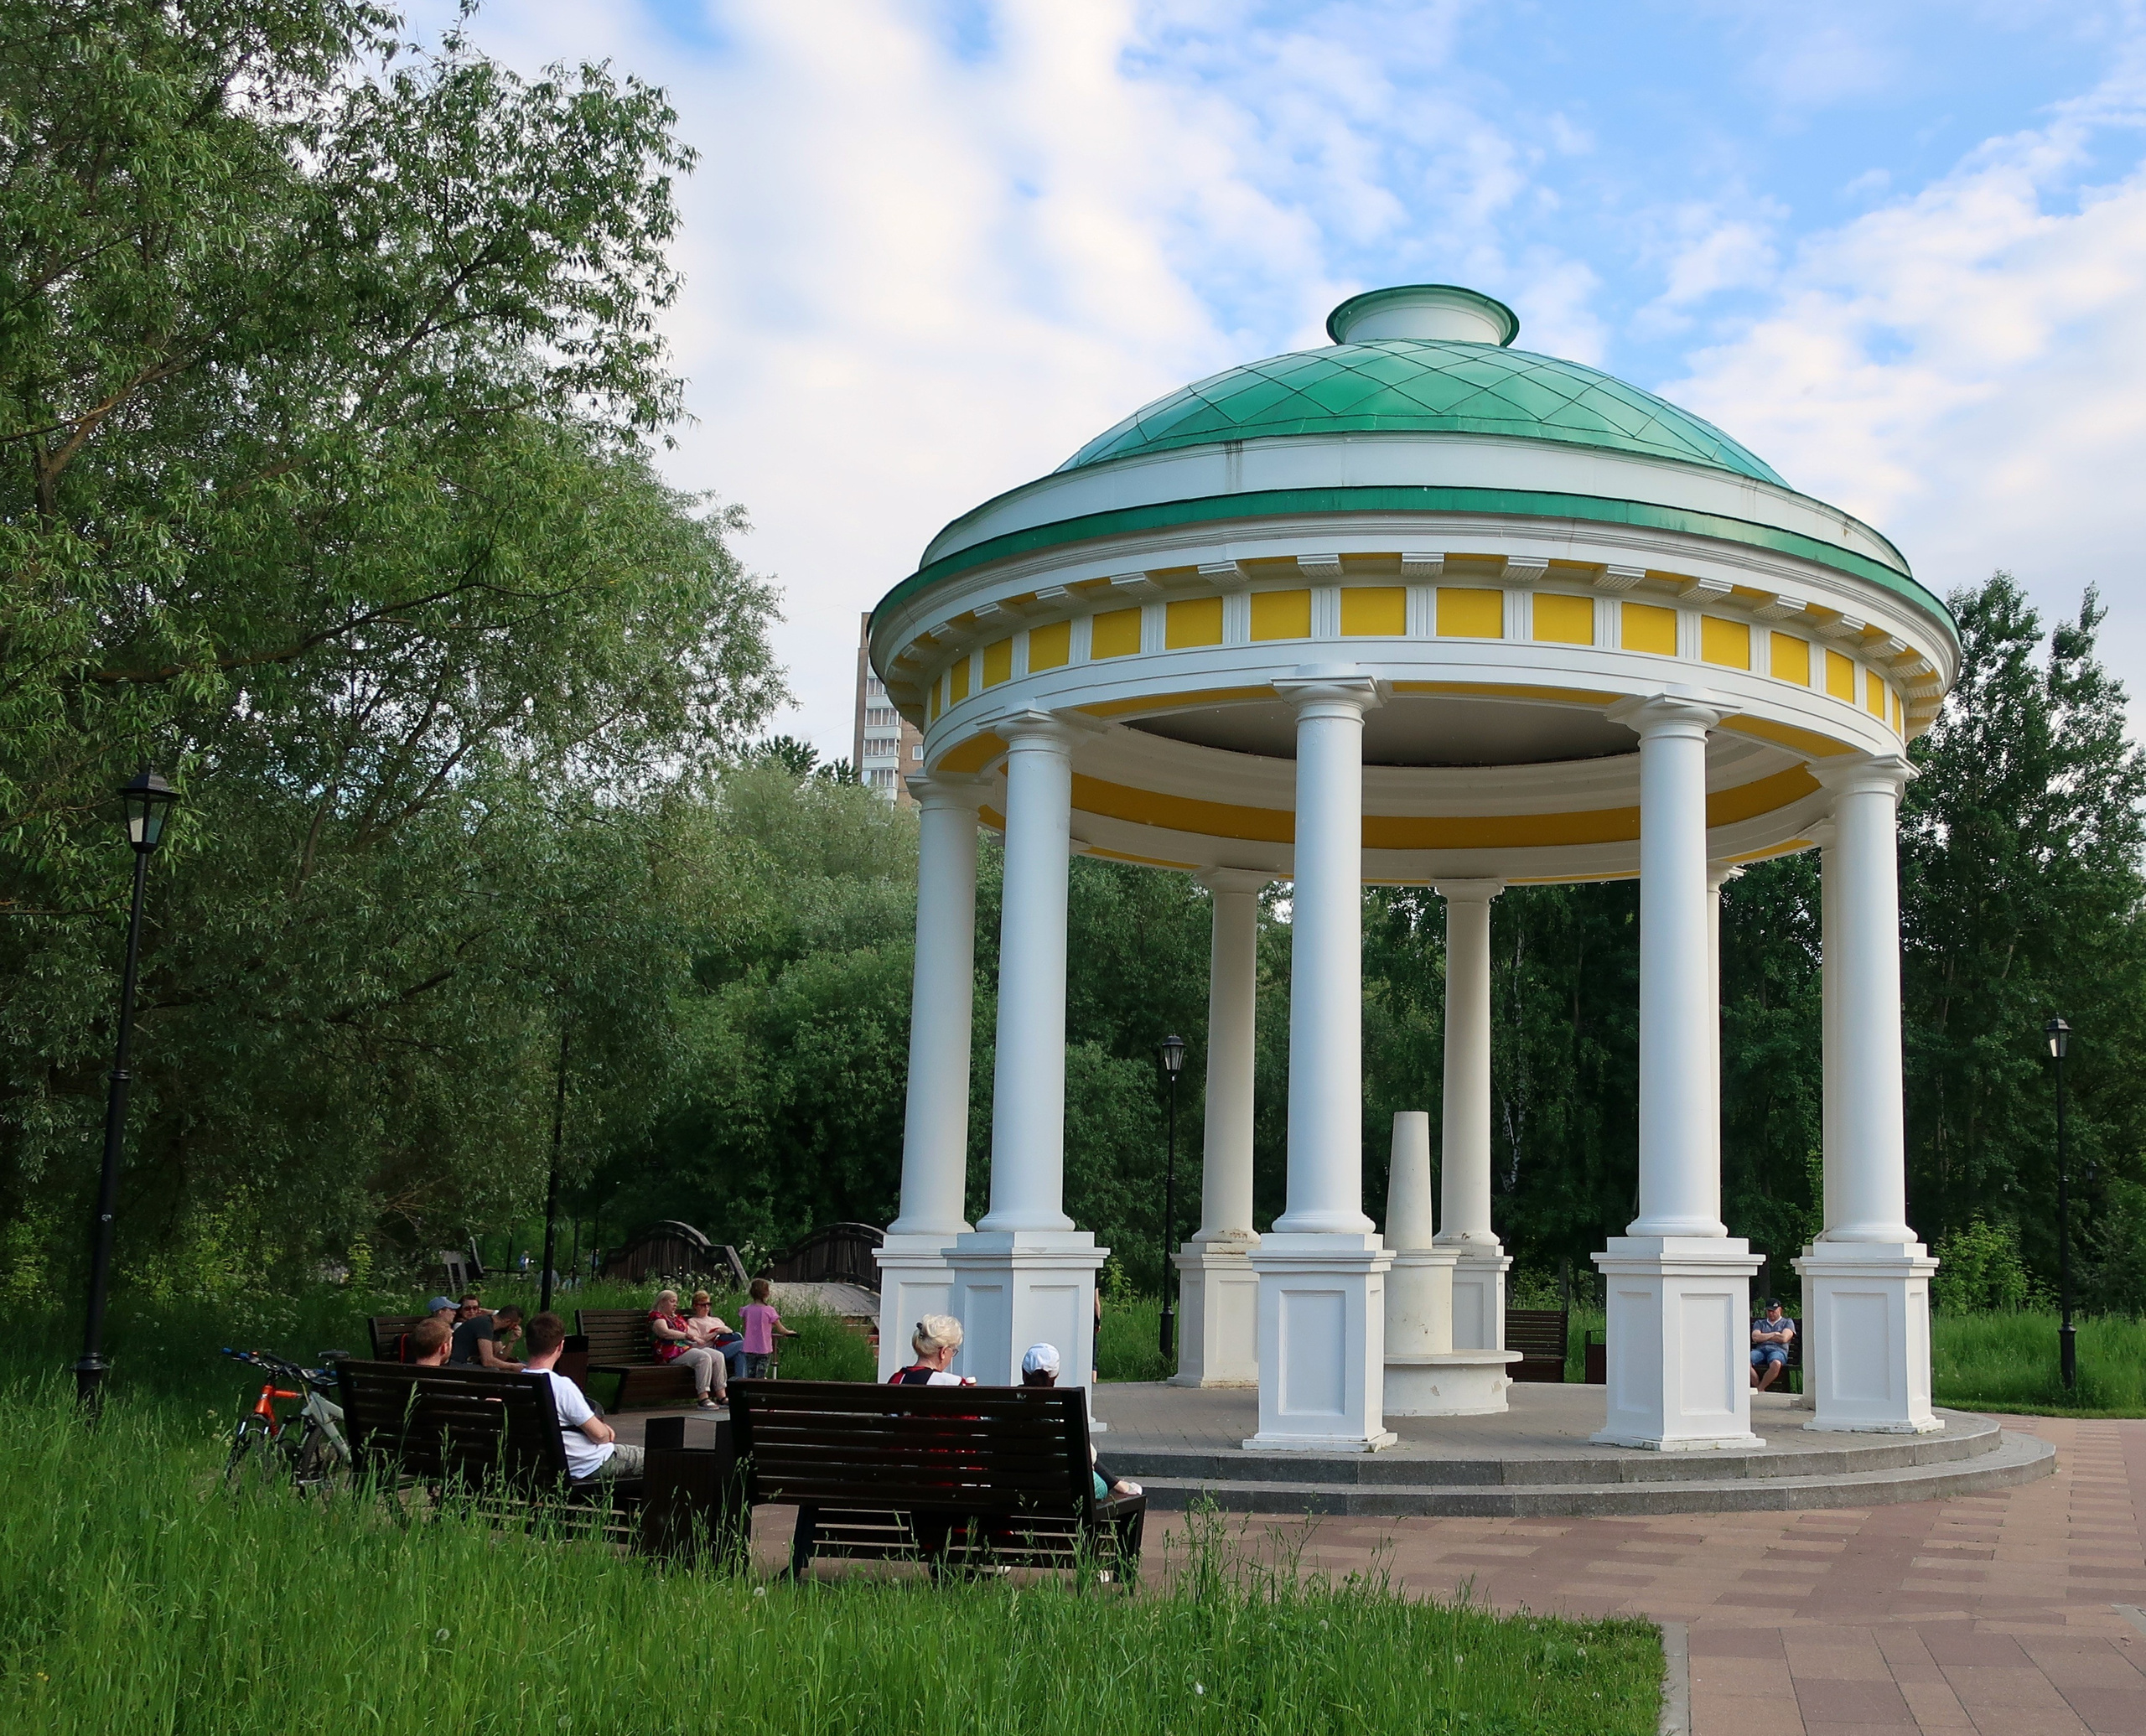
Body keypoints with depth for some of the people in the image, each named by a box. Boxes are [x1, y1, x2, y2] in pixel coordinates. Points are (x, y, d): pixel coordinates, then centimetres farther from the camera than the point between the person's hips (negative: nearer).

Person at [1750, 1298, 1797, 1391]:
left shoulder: (1787, 1322, 21)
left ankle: (1759, 1388, -27)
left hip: (1778, 1350, -3)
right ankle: (1757, 1385, -25)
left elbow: (1784, 1338, 3)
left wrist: (1764, 1337, 10)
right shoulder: (1759, 1323, 29)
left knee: (1776, 1364, -42)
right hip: (1760, 1349, 3)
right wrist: (1774, 1334, 6)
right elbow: (1755, 1337, 9)